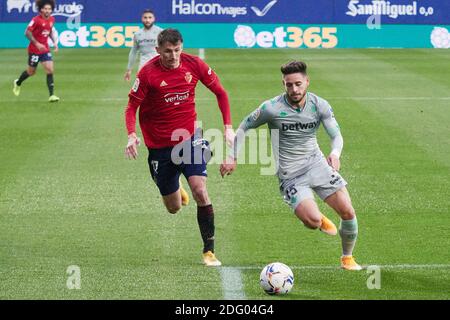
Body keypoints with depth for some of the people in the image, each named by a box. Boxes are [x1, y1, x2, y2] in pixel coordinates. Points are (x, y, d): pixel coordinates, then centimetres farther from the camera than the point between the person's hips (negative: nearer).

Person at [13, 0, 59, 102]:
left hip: (45, 49, 5)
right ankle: (18, 83, 40)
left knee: (50, 70, -9)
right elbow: (27, 32, -18)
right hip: (34, 50, -5)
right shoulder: (36, 20, -19)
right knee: (31, 72, 10)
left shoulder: (52, 20, 1)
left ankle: (51, 95, -10)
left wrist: (55, 42, 6)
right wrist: (37, 44, -25)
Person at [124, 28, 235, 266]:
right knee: (174, 208, 8)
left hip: (189, 137, 1)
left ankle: (209, 250, -7)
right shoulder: (148, 73, -14)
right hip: (160, 146, -1)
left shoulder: (194, 65, -8)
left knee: (200, 191, -19)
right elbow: (132, 106, -7)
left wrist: (228, 128, -2)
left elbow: (220, 93, 5)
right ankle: (174, 190, 48)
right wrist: (132, 135, -25)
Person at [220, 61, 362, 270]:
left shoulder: (319, 105, -5)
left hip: (317, 164, 3)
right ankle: (320, 220, 18)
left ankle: (347, 258, 20)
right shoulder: (271, 108, -13)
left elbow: (336, 135, -5)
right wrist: (232, 157, -6)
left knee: (347, 212, -6)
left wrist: (335, 153, -28)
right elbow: (243, 128, 1)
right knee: (313, 222, -23)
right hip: (290, 175, -3)